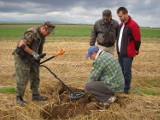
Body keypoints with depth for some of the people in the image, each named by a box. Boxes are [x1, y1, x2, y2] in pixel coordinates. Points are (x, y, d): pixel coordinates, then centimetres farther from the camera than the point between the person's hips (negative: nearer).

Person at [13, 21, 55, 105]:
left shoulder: (42, 36, 6)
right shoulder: (31, 33, -24)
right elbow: (21, 45, -31)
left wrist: (38, 57, 15)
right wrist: (33, 53, -29)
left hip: (32, 59, 9)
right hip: (22, 58, -9)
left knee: (35, 78, 12)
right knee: (22, 79, -2)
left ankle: (35, 95, 24)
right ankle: (19, 97, 12)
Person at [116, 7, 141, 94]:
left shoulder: (133, 25, -15)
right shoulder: (121, 24, 12)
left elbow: (137, 39, -11)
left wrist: (136, 50, 1)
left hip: (128, 54, -8)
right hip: (120, 53, 8)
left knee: (127, 72, 1)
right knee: (121, 71, 16)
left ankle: (126, 89, 14)